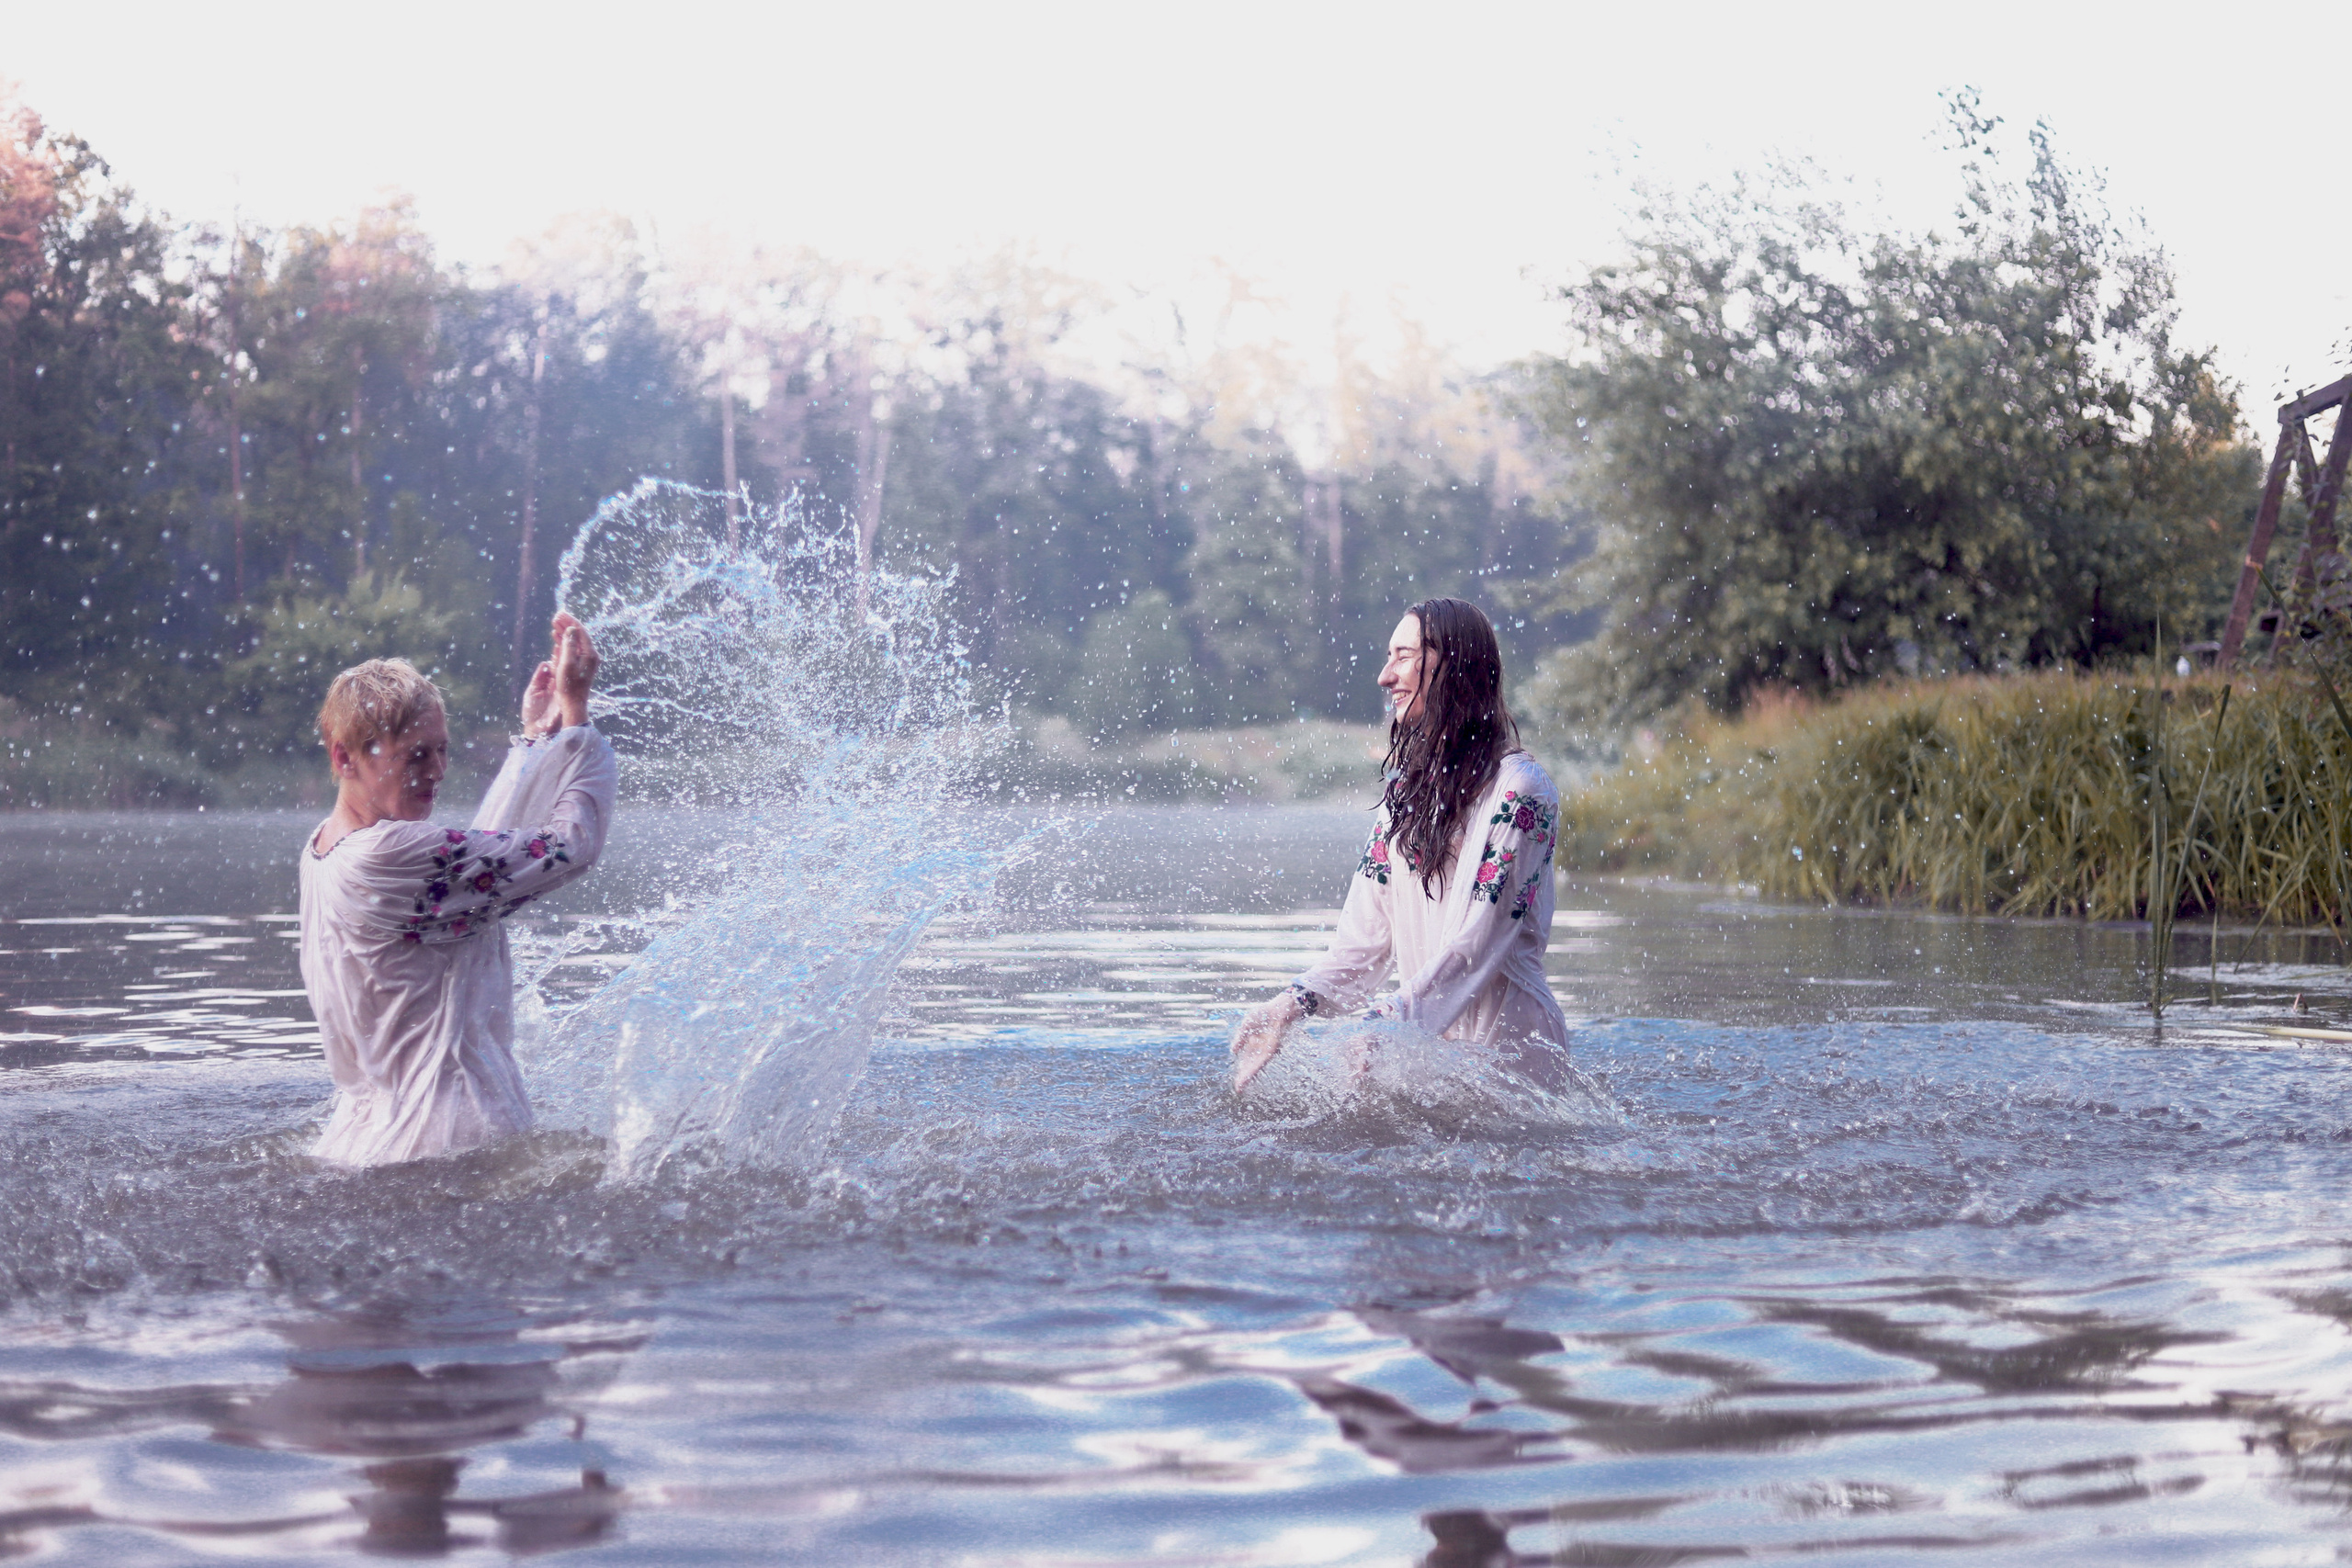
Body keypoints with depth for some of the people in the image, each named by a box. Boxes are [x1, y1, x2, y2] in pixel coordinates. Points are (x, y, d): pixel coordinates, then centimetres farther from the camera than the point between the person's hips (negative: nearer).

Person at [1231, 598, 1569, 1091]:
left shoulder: (1517, 791, -10)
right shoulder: (1405, 788, 13)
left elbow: (1472, 950, -18)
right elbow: (1366, 940, 7)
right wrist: (1291, 1007, -8)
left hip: (1506, 1053, -6)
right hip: (1429, 1041, 6)